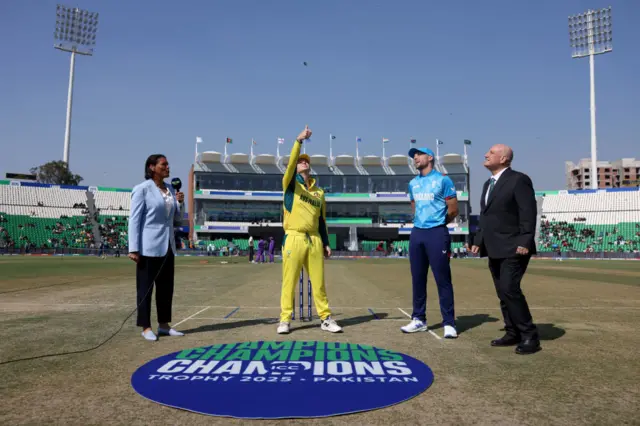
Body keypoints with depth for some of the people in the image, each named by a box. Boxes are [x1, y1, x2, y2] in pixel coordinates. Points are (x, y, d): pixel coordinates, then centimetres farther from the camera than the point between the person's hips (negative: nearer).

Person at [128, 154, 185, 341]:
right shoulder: (142, 189, -9)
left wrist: (180, 202, -2)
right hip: (148, 247, -7)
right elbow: (134, 219, -11)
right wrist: (133, 249, -16)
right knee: (145, 288, 2)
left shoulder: (170, 189, 10)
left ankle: (164, 325, 21)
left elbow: (177, 218, 18)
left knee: (166, 287, 11)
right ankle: (146, 328, 11)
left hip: (167, 246, 7)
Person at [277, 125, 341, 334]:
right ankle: (285, 319, 9)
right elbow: (290, 163, -15)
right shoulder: (291, 183, 6)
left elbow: (322, 220, 17)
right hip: (294, 238, -3)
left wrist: (326, 243, 12)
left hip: (314, 240, 4)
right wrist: (299, 140, -25)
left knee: (319, 281, 7)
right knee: (289, 281, -1)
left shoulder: (319, 191, 17)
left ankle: (325, 318, 16)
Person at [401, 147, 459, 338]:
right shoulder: (413, 183, 14)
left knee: (443, 280, -4)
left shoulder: (443, 180, -4)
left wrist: (436, 222, 8)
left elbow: (453, 210, -3)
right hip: (416, 233, 6)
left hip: (437, 234, -6)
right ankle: (419, 319, 19)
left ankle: (449, 323, 3)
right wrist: (421, 222, 14)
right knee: (417, 279, 9)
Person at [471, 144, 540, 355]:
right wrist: (478, 240, 15)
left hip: (513, 248, -9)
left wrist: (525, 242, -22)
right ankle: (513, 333, 19)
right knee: (503, 292, 10)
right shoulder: (488, 184, 18)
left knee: (509, 289, -14)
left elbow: (529, 212, -15)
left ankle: (529, 336, -2)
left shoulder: (518, 180, -8)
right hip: (495, 249, 9)